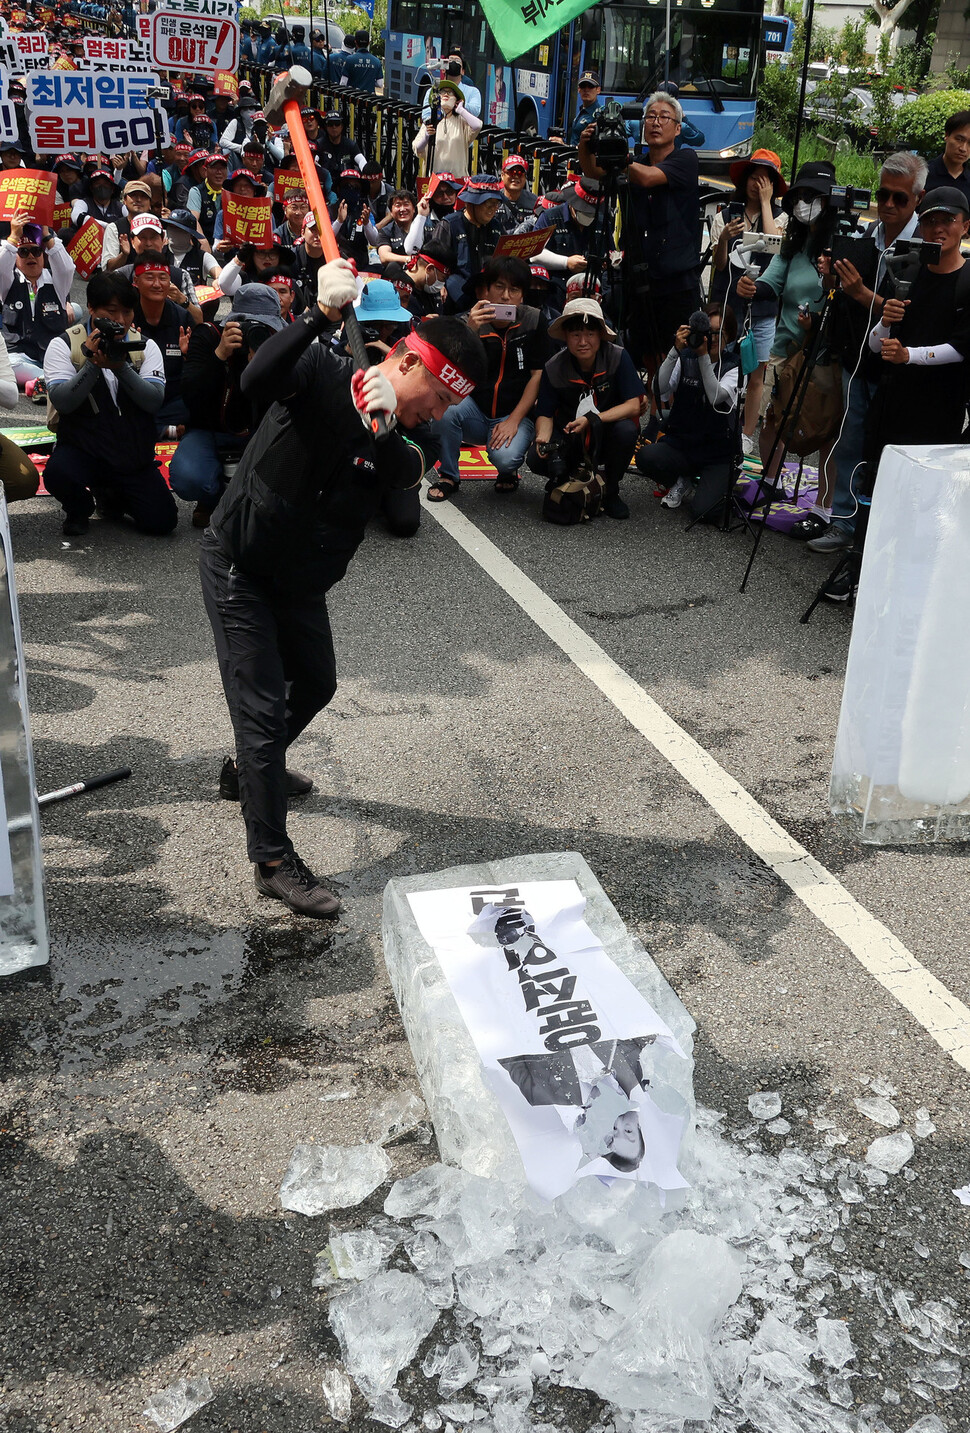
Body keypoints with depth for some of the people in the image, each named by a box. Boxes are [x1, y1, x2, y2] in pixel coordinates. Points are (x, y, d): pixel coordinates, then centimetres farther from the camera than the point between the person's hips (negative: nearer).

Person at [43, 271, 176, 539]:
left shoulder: (145, 346, 4)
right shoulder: (64, 345, -3)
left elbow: (154, 401, -10)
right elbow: (62, 402, -16)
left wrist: (120, 367, -24)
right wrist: (93, 364, -26)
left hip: (133, 453, 3)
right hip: (81, 447, -2)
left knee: (162, 521, -12)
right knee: (58, 474, -36)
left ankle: (111, 495, 23)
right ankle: (79, 507, 5)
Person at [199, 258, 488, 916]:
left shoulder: (411, 437, -7)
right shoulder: (323, 373, -19)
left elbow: (406, 475, -29)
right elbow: (257, 379, -39)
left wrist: (387, 423, -49)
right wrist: (323, 313, -50)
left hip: (303, 583, 7)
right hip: (240, 566, -6)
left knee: (316, 686, 22)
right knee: (264, 706, -9)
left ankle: (256, 767, 51)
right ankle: (273, 860, -1)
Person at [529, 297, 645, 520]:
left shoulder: (618, 358, -15)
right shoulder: (554, 368, -10)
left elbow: (633, 406, -19)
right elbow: (545, 414, -4)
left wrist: (591, 420, -30)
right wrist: (543, 437, -28)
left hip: (607, 436, -1)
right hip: (570, 438, 1)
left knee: (627, 430, -35)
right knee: (537, 458, -28)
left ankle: (610, 490, -7)